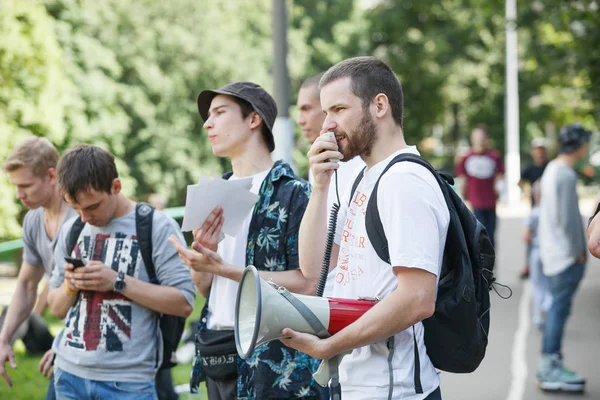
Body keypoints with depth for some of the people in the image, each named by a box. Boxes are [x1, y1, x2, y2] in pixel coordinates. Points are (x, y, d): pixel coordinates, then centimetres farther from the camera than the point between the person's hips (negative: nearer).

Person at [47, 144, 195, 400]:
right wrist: (70, 285, -6)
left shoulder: (157, 227, -6)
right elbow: (57, 309, 16)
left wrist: (118, 281, -17)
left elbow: (183, 303, -12)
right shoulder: (71, 231, 10)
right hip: (69, 373, 5)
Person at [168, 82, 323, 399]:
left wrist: (225, 268, -18)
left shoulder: (292, 192, -7)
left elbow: (307, 284, -16)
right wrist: (200, 256, -8)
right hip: (218, 359, 7)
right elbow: (205, 288, 15)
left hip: (274, 362, -7)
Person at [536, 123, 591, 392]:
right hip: (566, 254, -10)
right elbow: (566, 219, -20)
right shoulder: (566, 175, -18)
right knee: (560, 308, -6)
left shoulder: (552, 169, 13)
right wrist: (576, 251, -10)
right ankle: (550, 368, -2)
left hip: (554, 251, 10)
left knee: (557, 307, 15)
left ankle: (549, 365, 21)